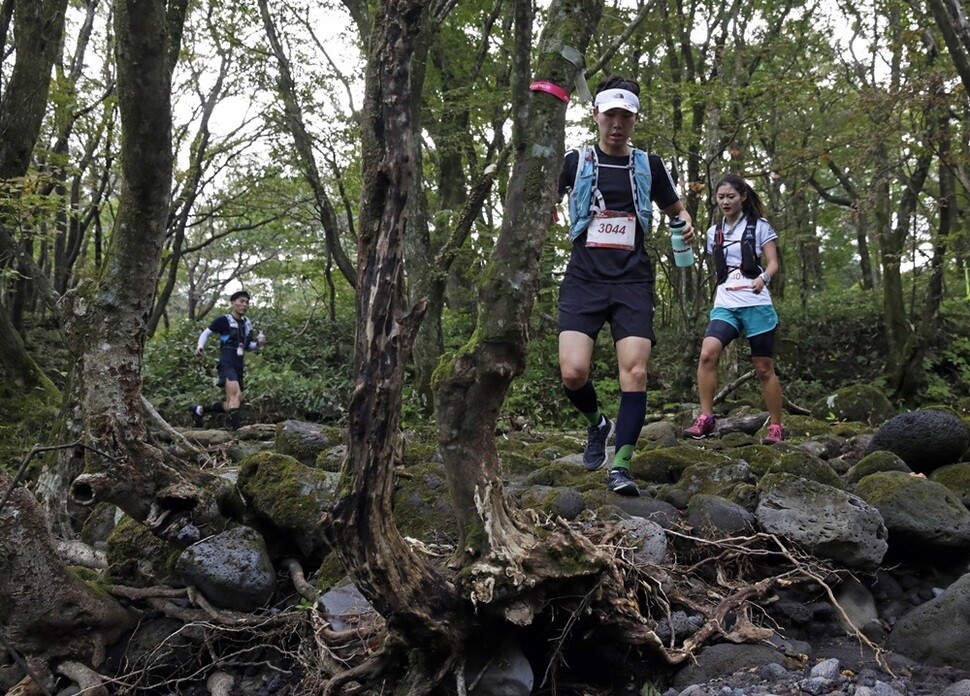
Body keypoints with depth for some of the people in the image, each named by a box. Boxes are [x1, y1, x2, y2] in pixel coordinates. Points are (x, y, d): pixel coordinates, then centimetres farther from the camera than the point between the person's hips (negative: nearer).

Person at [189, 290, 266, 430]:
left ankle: (199, 409, 28)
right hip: (226, 364, -7)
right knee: (236, 395, -28)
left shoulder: (247, 324, 14)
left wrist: (259, 343, 2)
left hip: (239, 366, 8)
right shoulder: (223, 320, -3)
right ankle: (236, 429, -36)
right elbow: (206, 333, 6)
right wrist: (200, 346, -11)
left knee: (232, 403, 10)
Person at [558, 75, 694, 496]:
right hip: (584, 279, -1)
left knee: (635, 372, -14)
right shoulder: (574, 162, 8)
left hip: (632, 281, 1)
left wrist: (686, 225, 1)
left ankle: (620, 466, -9)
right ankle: (597, 424, 18)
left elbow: (676, 209, 23)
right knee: (573, 372, -14)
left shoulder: (648, 165, 11)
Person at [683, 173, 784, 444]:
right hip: (725, 306, 3)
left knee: (764, 369, 1)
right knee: (707, 353, -21)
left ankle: (776, 427, 14)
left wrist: (763, 278, -25)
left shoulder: (759, 226, 3)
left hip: (756, 304, -3)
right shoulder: (714, 232, 14)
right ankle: (706, 418, -15)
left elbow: (773, 263, -4)